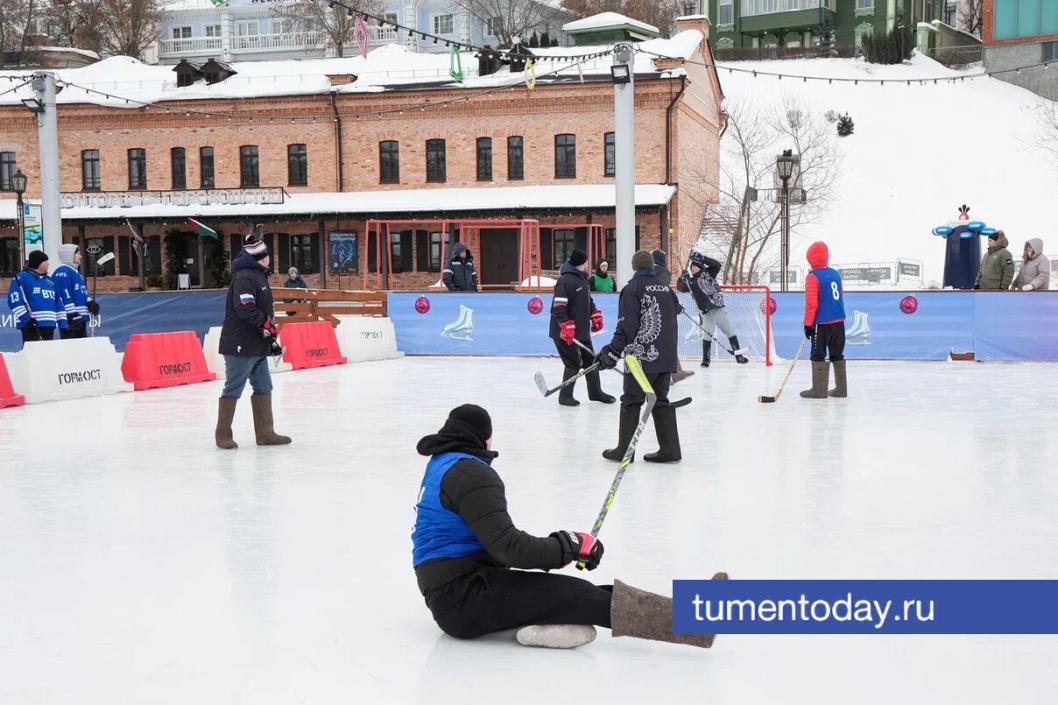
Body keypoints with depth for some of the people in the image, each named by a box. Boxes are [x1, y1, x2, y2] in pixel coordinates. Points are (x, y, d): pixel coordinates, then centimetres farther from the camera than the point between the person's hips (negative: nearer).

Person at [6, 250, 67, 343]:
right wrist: (27, 318, -19)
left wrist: (63, 325, 12)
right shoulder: (20, 278, -2)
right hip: (31, 325, -7)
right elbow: (14, 300, -12)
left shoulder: (49, 280, 19)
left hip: (49, 325, 7)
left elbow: (59, 303, 19)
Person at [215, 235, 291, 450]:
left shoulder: (259, 276, 18)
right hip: (240, 346, -10)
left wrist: (272, 339, 20)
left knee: (263, 387, 11)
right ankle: (223, 435, 5)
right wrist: (267, 325, -19)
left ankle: (265, 433, 18)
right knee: (233, 390, -3)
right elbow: (245, 309, -26)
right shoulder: (244, 277, -15)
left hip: (258, 346, 10)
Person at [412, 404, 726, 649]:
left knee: (571, 591, -3)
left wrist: (556, 547, 10)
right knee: (573, 595, -18)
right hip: (462, 597, -10)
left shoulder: (444, 465, 17)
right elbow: (508, 547, -23)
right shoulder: (470, 473, -15)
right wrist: (570, 545, -14)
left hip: (455, 590, 10)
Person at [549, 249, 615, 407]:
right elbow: (558, 307, -24)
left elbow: (587, 300, 26)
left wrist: (595, 314, 15)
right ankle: (565, 396, 9)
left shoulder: (583, 279, 12)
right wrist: (566, 326, -29)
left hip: (582, 331, 9)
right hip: (566, 333, -9)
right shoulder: (565, 280, -19)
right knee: (574, 364, -5)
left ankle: (595, 392, 30)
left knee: (590, 360, 16)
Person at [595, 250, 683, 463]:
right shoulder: (665, 287, 11)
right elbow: (675, 311, 29)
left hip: (642, 357, -6)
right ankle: (670, 449, 10)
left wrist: (612, 352, -14)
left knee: (631, 401, 2)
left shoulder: (632, 289, -8)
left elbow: (627, 326, -16)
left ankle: (624, 450, 5)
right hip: (666, 357, 6)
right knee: (661, 401, 12)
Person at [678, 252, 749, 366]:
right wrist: (682, 277, -14)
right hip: (706, 313, 0)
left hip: (719, 309, 0)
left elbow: (717, 265, -12)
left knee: (730, 332, 6)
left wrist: (702, 258, -20)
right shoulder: (690, 281, 8)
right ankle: (705, 359, 7)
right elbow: (680, 287, 4)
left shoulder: (708, 273, 2)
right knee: (708, 336, -7)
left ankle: (738, 355, 14)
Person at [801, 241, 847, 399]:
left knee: (818, 356, -1)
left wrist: (808, 324, -8)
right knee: (837, 355, 13)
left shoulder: (813, 277, -12)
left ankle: (819, 390, -2)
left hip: (822, 323, -7)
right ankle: (841, 388, 17)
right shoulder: (835, 274, 9)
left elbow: (811, 303, -14)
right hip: (839, 321, 7)